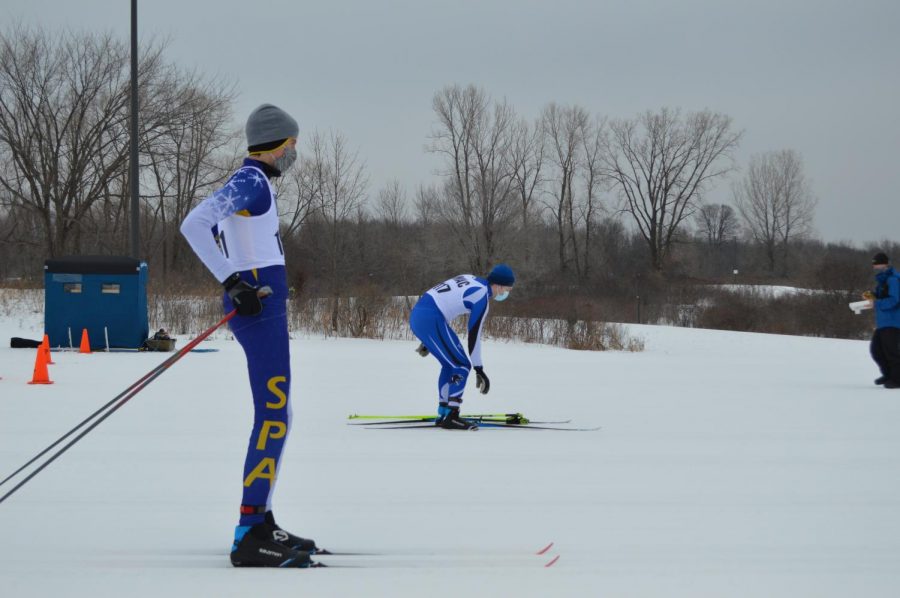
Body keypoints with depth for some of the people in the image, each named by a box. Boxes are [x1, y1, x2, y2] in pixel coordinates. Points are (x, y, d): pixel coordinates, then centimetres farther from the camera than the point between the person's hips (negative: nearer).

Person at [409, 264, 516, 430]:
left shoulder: (470, 280, 18)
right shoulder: (482, 298, -8)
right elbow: (474, 335, -8)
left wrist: (427, 340, 30)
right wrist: (479, 370, -2)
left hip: (416, 316, 9)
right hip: (431, 321, -9)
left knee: (450, 364, 20)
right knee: (462, 366, -2)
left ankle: (443, 414, 24)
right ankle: (451, 417, -6)